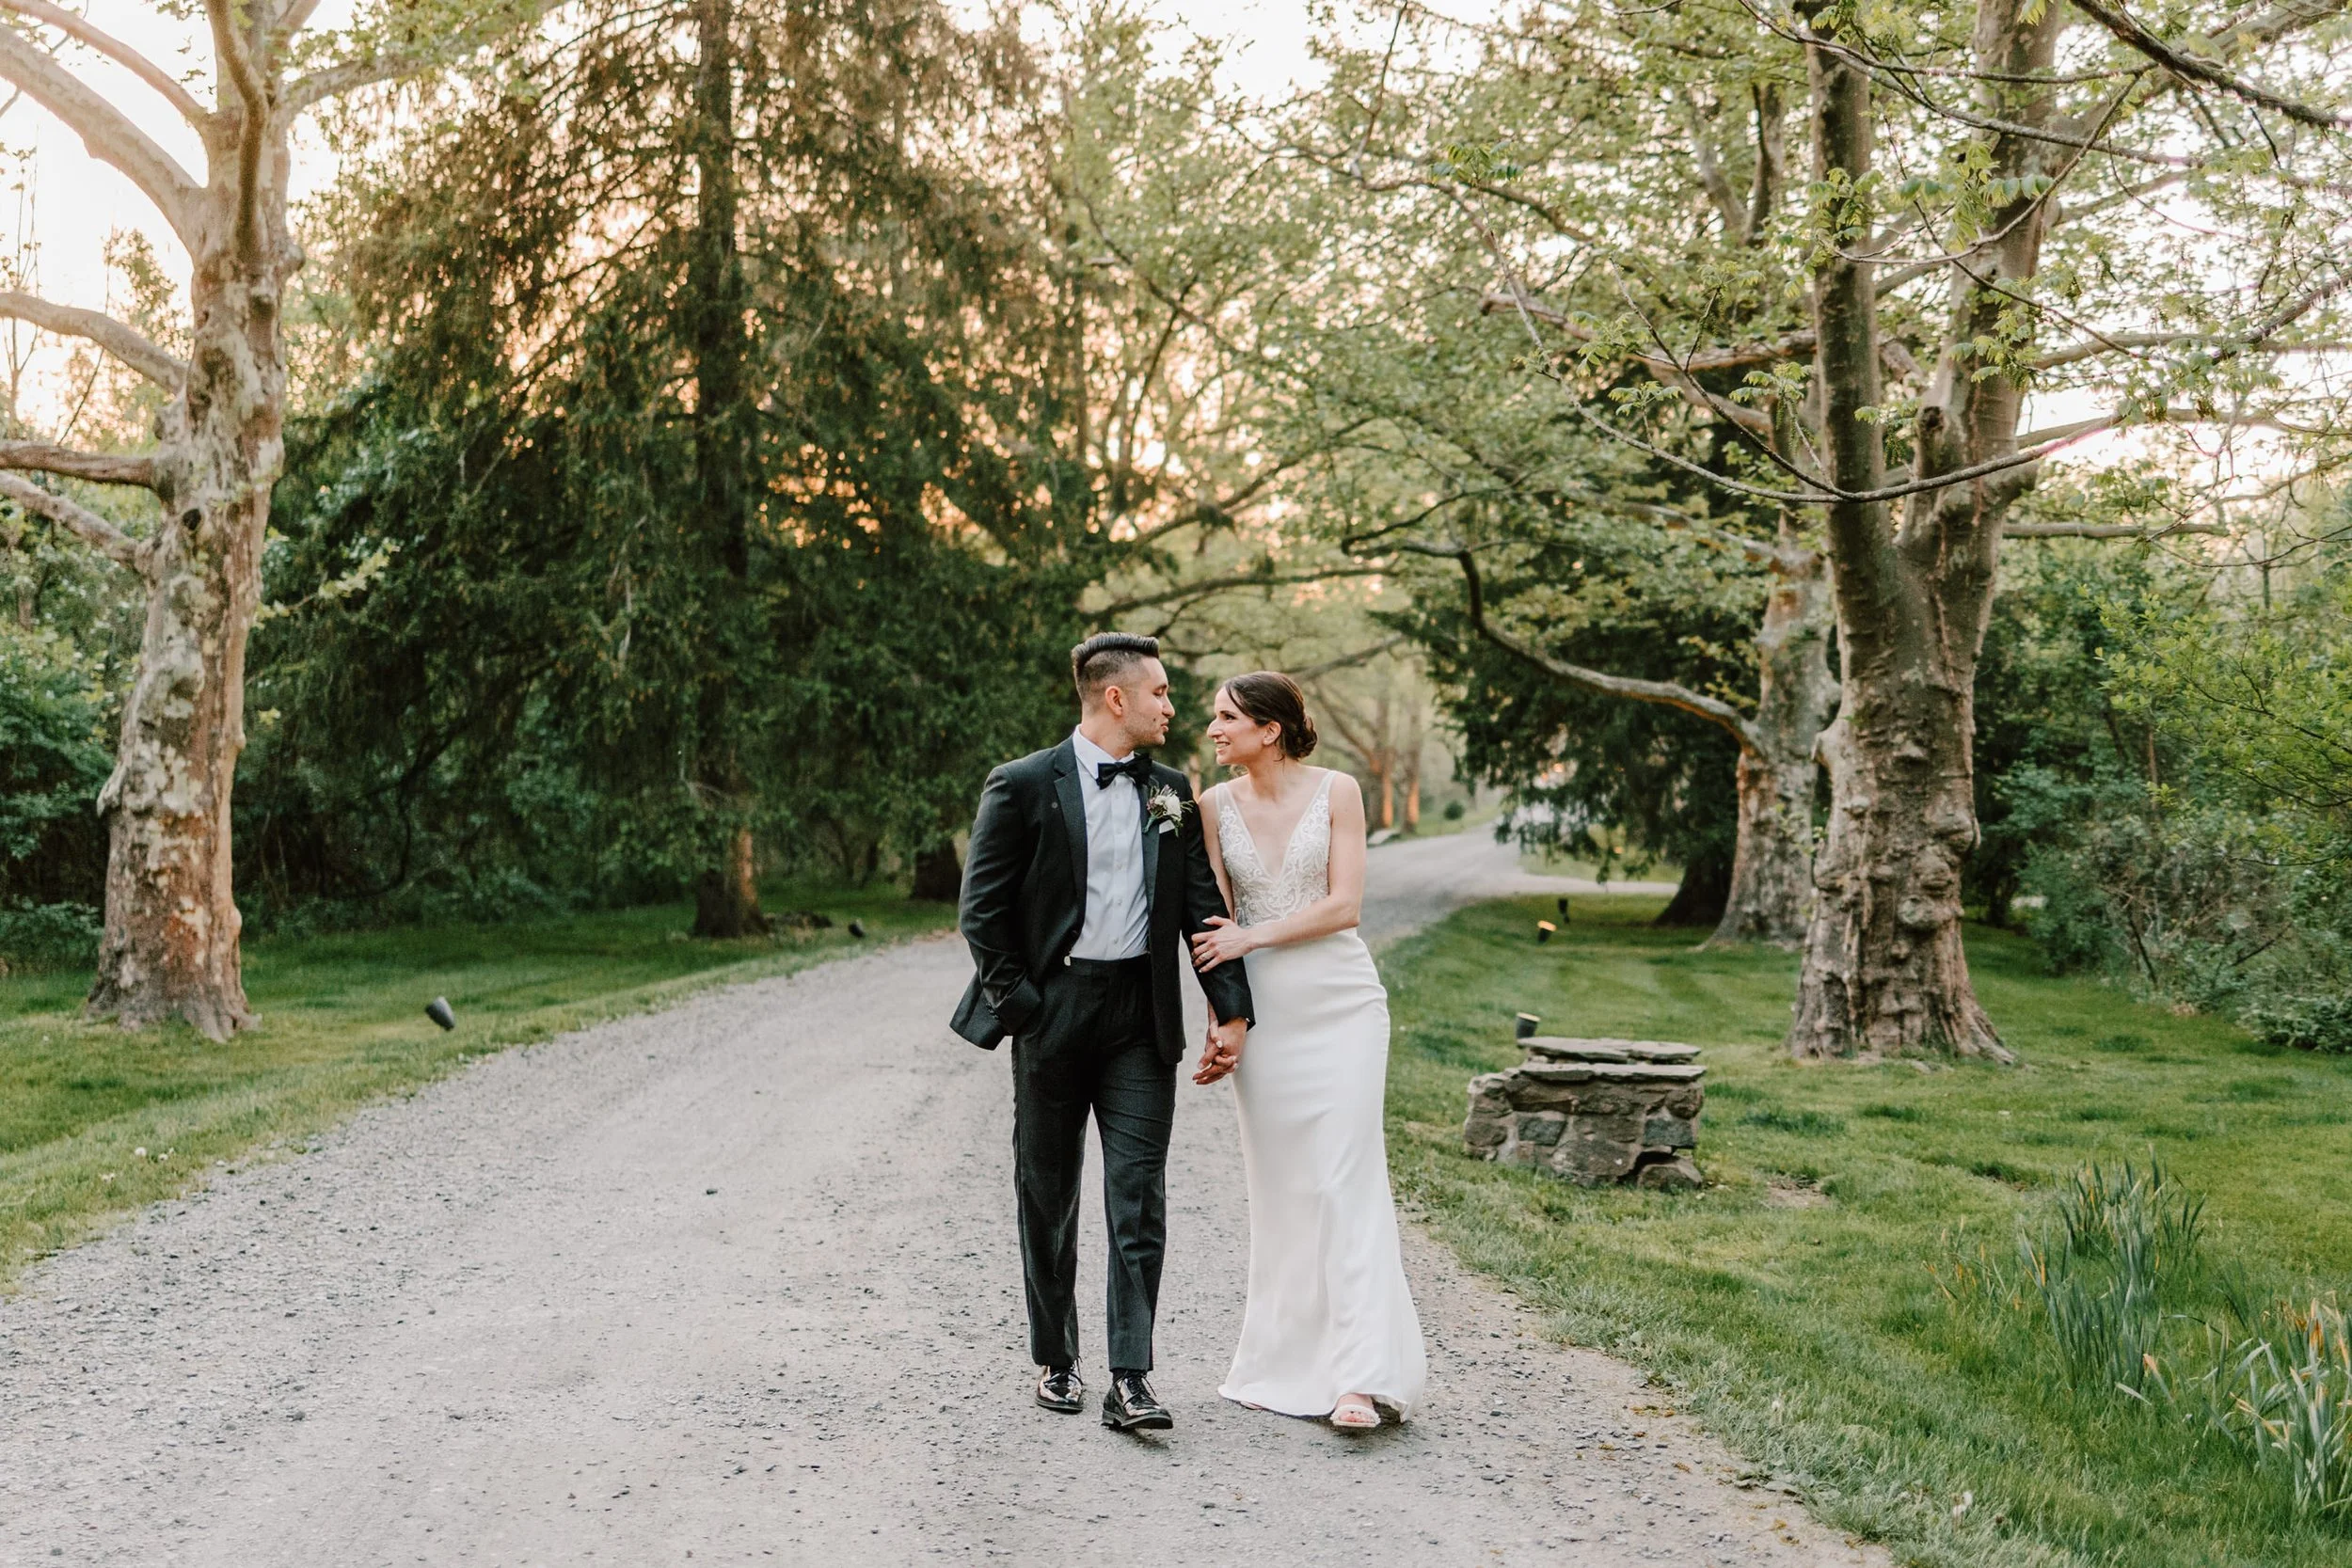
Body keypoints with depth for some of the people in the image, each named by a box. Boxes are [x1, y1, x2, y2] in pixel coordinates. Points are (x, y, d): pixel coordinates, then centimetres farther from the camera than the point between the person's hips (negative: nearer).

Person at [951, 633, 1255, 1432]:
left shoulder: (1172, 792, 9)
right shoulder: (1024, 786, -4)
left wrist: (1231, 1009, 2)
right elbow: (981, 908, -4)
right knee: (1048, 1196, 9)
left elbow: (1203, 907, 9)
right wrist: (1016, 1002, -8)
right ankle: (1055, 1360, 24)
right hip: (1053, 1009, -2)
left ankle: (1129, 1380, -3)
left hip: (1141, 1014, 3)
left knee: (1139, 1199, -4)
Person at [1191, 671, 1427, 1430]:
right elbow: (1212, 924, 6)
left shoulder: (1336, 791, -3)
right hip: (1261, 1011, 3)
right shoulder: (1215, 806, 4)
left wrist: (1250, 937, -10)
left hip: (1339, 1003, -3)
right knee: (1278, 1184, 6)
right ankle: (1287, 1361, 16)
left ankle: (1360, 1374, -11)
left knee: (1345, 1178, -9)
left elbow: (1343, 905, -8)